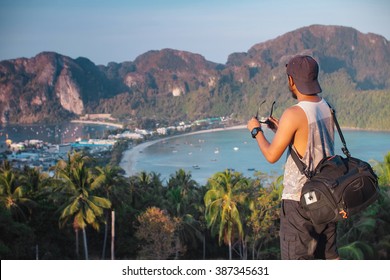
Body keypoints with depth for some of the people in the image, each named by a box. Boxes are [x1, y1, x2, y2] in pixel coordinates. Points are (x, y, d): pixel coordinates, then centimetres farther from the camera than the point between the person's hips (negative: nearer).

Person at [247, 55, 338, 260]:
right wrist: (281, 129, 22)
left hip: (299, 200, -7)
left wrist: (256, 131, 5)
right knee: (329, 256, 16)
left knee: (296, 259, -1)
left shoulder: (293, 114, -19)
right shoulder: (327, 108, 4)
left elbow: (272, 155, -12)